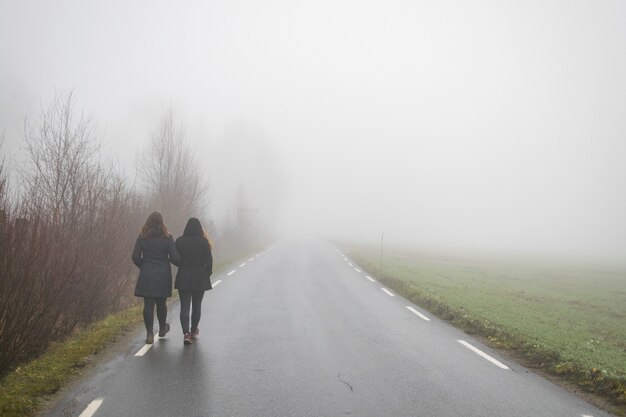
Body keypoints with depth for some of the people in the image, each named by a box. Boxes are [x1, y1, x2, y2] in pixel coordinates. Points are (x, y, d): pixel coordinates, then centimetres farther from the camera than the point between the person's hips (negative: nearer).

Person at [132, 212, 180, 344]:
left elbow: (135, 257, -2)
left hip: (147, 275, 0)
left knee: (148, 304, 2)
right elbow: (174, 257, -9)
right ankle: (162, 328, 33)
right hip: (163, 275, 0)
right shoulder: (167, 238, -6)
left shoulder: (142, 238, -2)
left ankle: (149, 334, -2)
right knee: (161, 303, 15)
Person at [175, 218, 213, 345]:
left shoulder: (179, 241, -3)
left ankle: (186, 333, -14)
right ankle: (193, 330, 27)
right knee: (197, 306, 15)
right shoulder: (203, 242, -7)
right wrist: (208, 274, 8)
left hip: (183, 277, 0)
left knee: (184, 306, 0)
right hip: (199, 278, 0)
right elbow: (208, 260, -5)